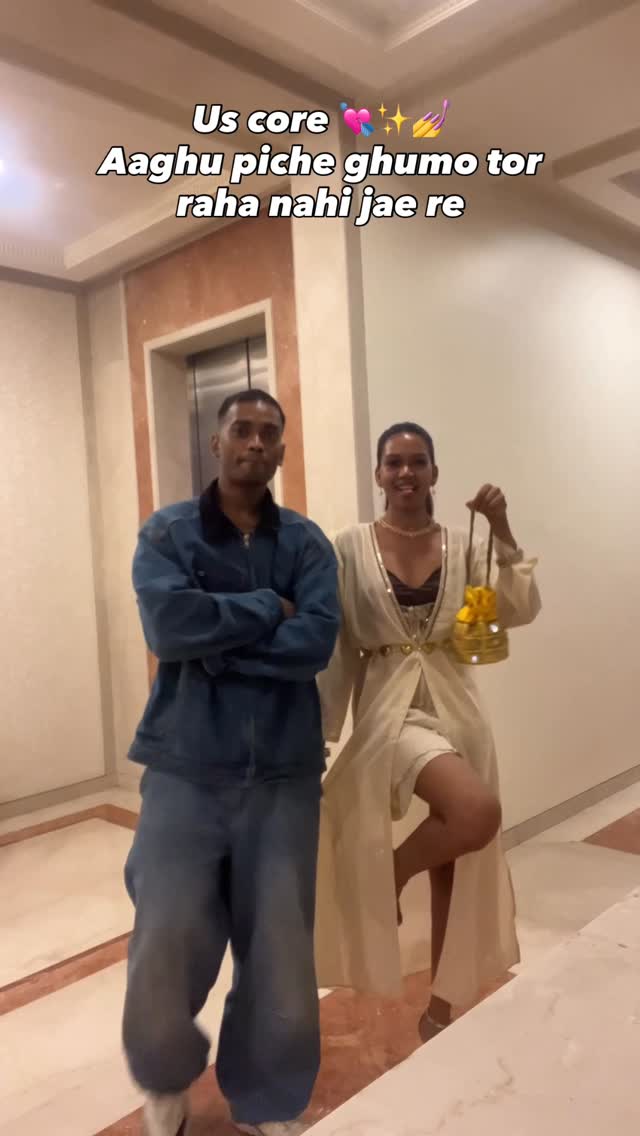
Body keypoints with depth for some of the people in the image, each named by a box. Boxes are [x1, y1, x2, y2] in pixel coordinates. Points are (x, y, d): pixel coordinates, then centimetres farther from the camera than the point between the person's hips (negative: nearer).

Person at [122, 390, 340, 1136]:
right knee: (166, 953, 1)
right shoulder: (166, 533, 1)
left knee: (282, 963, 9)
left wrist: (213, 640, -12)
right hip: (186, 769, -1)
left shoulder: (307, 542, 4)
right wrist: (268, 608, -9)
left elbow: (317, 642, -11)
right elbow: (167, 625, -17)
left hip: (284, 774, 2)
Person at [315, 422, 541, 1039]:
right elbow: (332, 645, -2)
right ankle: (389, 874, 2)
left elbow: (522, 611, -6)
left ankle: (441, 1003, 32)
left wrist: (502, 530, -15)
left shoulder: (463, 545, 4)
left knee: (455, 864, 12)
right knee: (478, 812, -29)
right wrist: (315, 729, -2)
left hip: (456, 707, 4)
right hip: (390, 708, -4)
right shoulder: (350, 548, -3)